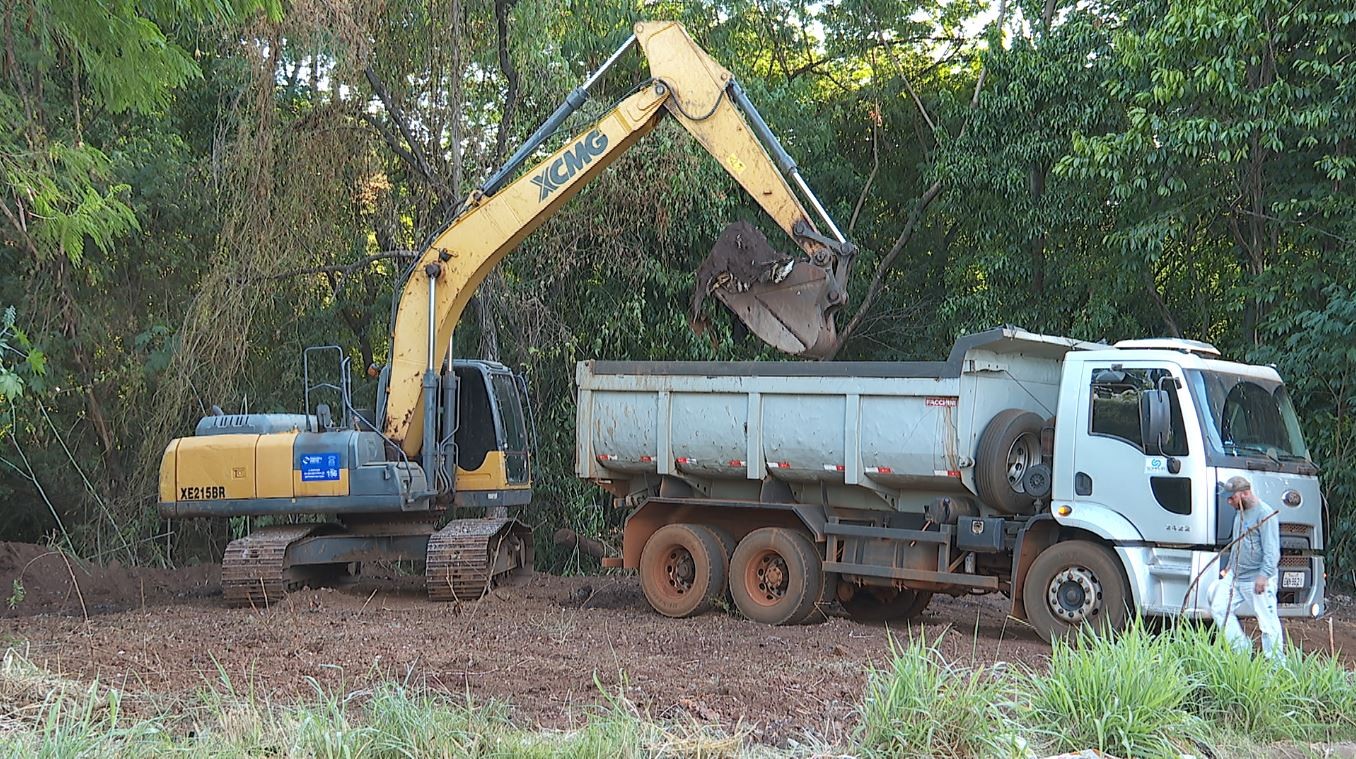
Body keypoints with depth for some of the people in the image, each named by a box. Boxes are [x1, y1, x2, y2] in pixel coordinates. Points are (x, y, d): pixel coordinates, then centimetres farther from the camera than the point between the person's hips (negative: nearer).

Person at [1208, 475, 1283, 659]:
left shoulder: (1265, 514, -14)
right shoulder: (1240, 514, 15)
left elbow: (1272, 550, -19)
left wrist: (1264, 575, -25)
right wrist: (1229, 568, 24)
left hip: (1257, 580, -9)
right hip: (1235, 576, 9)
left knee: (1267, 621, -5)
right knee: (1219, 609, 6)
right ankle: (1242, 650, 13)